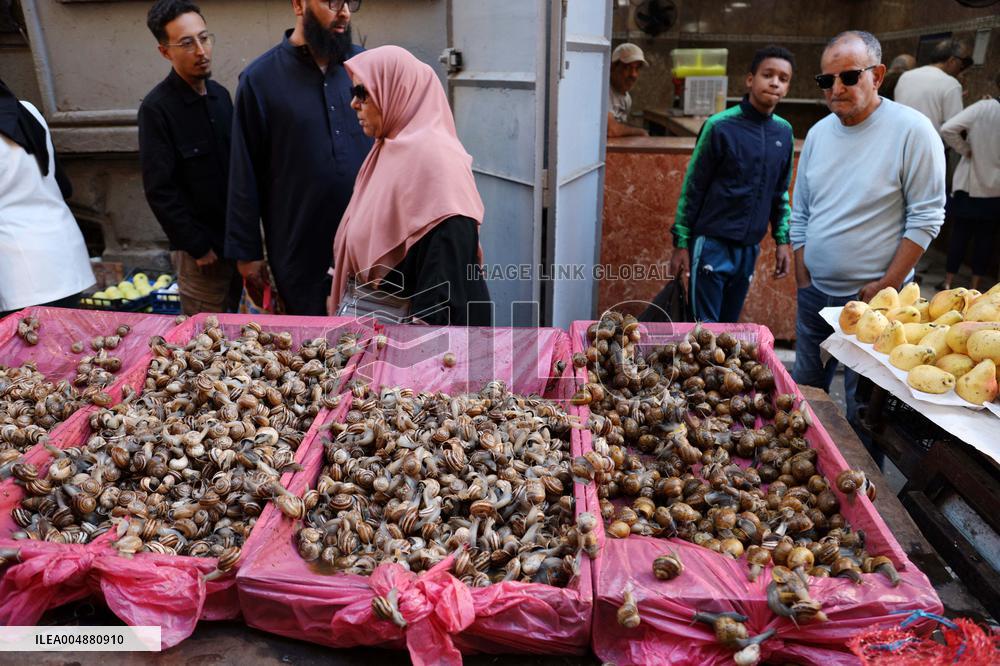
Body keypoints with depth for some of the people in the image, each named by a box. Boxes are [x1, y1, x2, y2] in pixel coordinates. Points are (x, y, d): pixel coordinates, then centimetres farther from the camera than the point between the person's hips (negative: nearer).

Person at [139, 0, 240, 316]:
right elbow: (159, 189, -14)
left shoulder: (220, 95, 6)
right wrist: (198, 246, -13)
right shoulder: (156, 108, -13)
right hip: (200, 247, -6)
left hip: (236, 237, 6)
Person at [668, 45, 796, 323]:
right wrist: (681, 243, -7)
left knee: (728, 327, 13)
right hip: (712, 243, -5)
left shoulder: (784, 132, 7)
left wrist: (783, 240, 10)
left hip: (750, 248, 5)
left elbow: (780, 192, 16)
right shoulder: (720, 126, -8)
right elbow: (692, 188, -6)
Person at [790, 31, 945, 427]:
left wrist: (886, 286, -15)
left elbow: (925, 218, -11)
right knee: (804, 390, 15)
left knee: (861, 406, 3)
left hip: (872, 296, -5)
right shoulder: (818, 133, 5)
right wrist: (803, 282, 6)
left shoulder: (912, 130, -11)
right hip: (814, 293, 5)